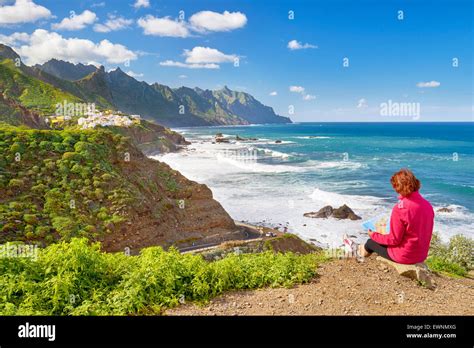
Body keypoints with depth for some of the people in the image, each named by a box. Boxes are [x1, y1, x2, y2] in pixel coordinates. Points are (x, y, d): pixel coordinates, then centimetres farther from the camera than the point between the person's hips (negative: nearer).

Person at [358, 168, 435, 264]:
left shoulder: (400, 208, -24)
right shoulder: (428, 205, -4)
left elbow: (394, 239, -19)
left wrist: (373, 235, -3)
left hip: (404, 256, -7)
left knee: (371, 241, 18)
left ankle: (366, 250, 51)